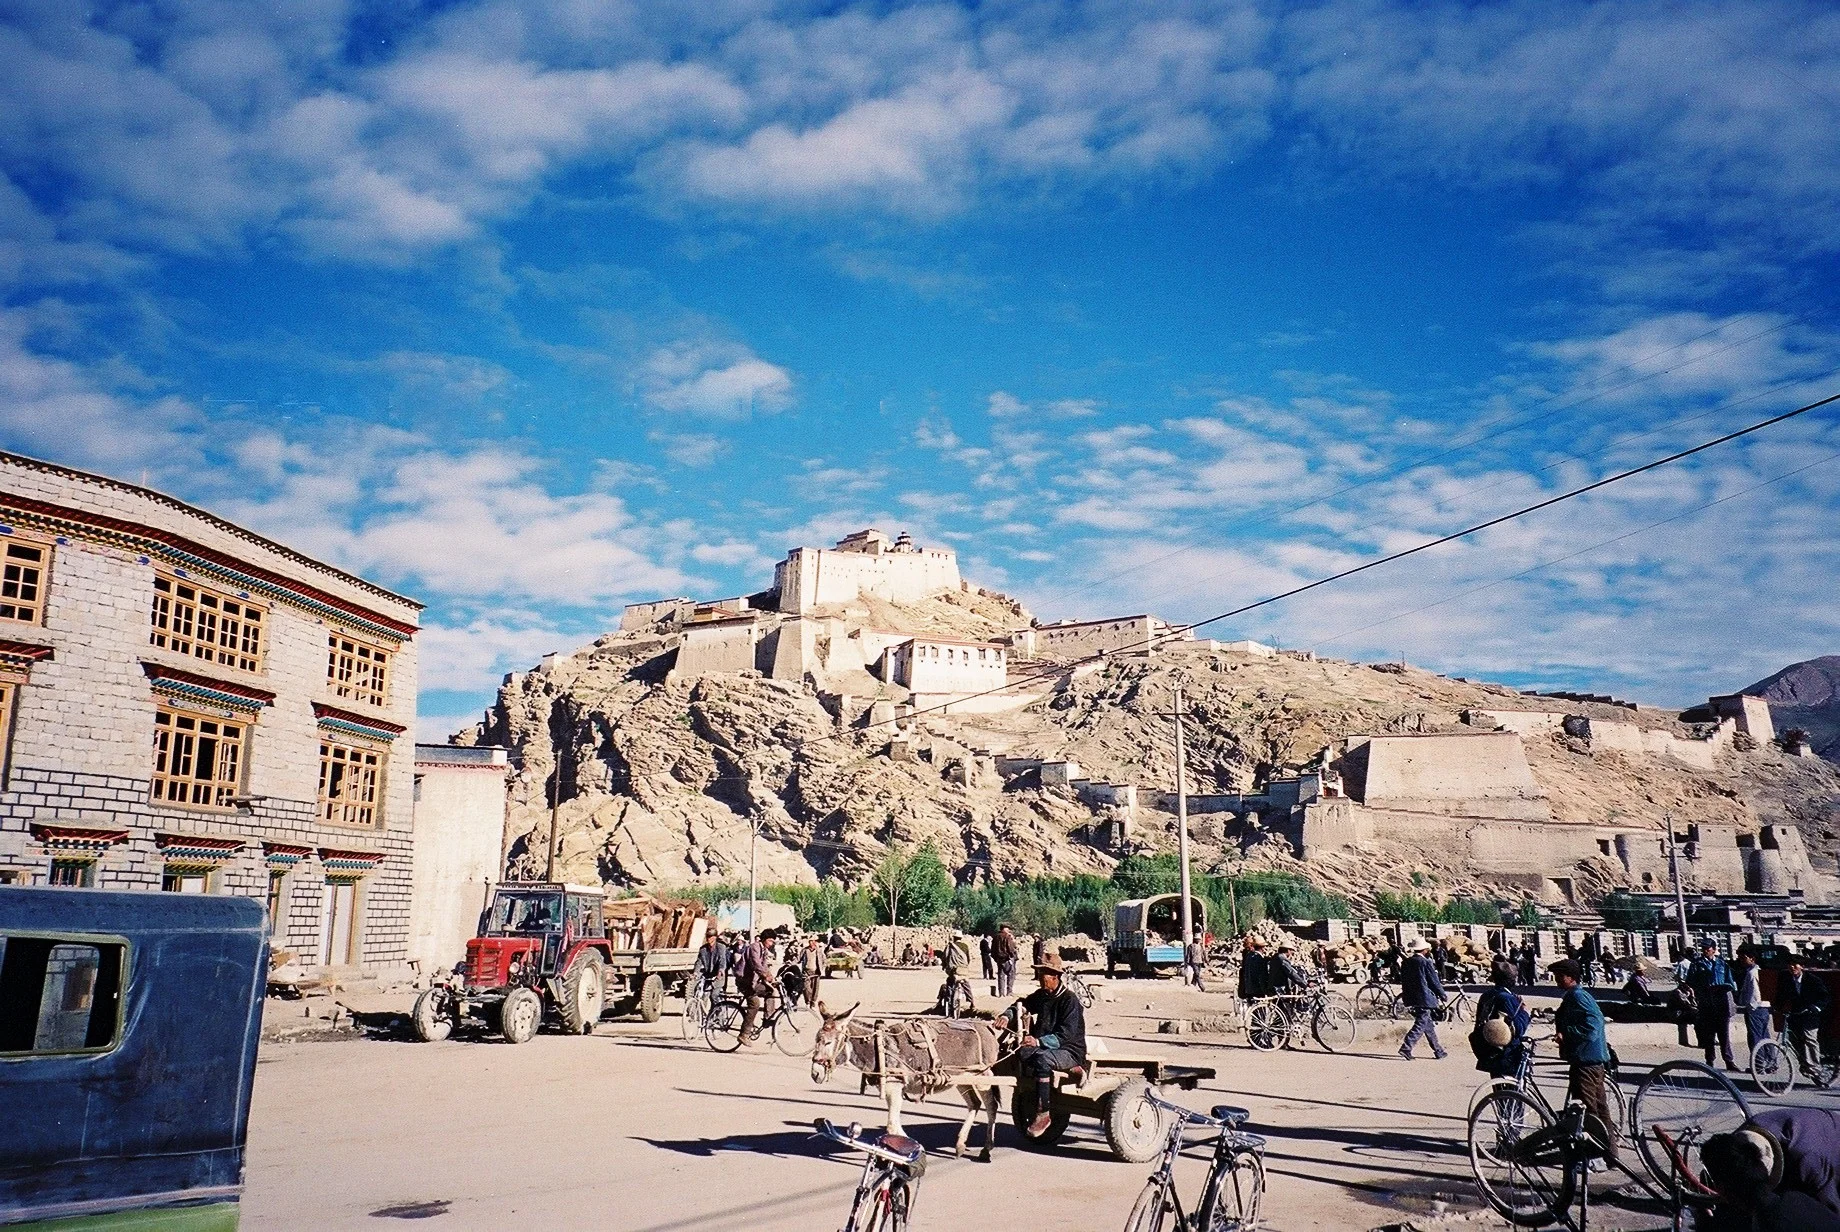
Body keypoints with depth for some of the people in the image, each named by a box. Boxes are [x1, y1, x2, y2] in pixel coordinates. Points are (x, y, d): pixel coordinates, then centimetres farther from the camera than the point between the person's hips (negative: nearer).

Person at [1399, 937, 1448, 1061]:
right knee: (1421, 1024, -6)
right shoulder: (1425, 962, -12)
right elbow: (1435, 982, -7)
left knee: (1428, 1024, 16)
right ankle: (1406, 1047, -17)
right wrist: (1442, 995, 6)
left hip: (1411, 999, 7)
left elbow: (1403, 980, 13)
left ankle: (1438, 1051, 22)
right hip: (1425, 999, -7)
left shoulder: (1406, 963, 7)